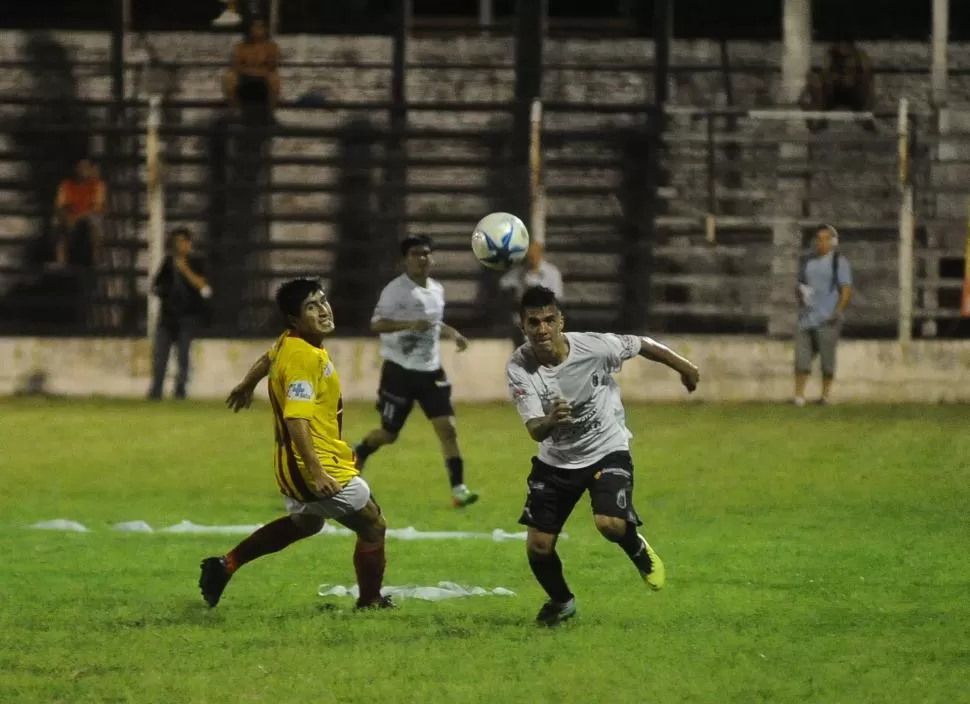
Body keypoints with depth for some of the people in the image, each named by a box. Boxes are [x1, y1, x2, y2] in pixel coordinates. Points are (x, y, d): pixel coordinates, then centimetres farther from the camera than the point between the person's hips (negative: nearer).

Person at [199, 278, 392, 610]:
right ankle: (370, 601, 23)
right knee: (373, 526, 6)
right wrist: (316, 472, -37)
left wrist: (246, 386, 50)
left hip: (291, 467, 10)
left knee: (303, 523, 34)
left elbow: (266, 360, 29)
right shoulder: (304, 358, -25)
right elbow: (296, 419, -33)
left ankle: (225, 564, 33)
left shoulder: (288, 343, 5)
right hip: (319, 465, -10)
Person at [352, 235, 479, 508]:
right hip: (400, 371, -5)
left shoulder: (437, 290, 10)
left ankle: (458, 489, -9)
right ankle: (358, 455, 38)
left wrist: (453, 333, 10)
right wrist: (409, 324, -31)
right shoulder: (396, 290, -12)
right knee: (388, 434, 5)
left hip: (431, 372, 5)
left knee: (447, 427, -9)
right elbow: (376, 324, -19)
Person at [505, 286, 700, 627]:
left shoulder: (595, 347, -24)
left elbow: (642, 345, -4)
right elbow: (535, 431, -26)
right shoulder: (519, 368, -21)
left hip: (607, 451, -3)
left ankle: (638, 550, 10)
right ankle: (560, 601, 31)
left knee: (609, 523, -27)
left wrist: (684, 367, 12)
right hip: (555, 460, 3)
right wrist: (550, 421, -51)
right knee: (538, 546, 0)